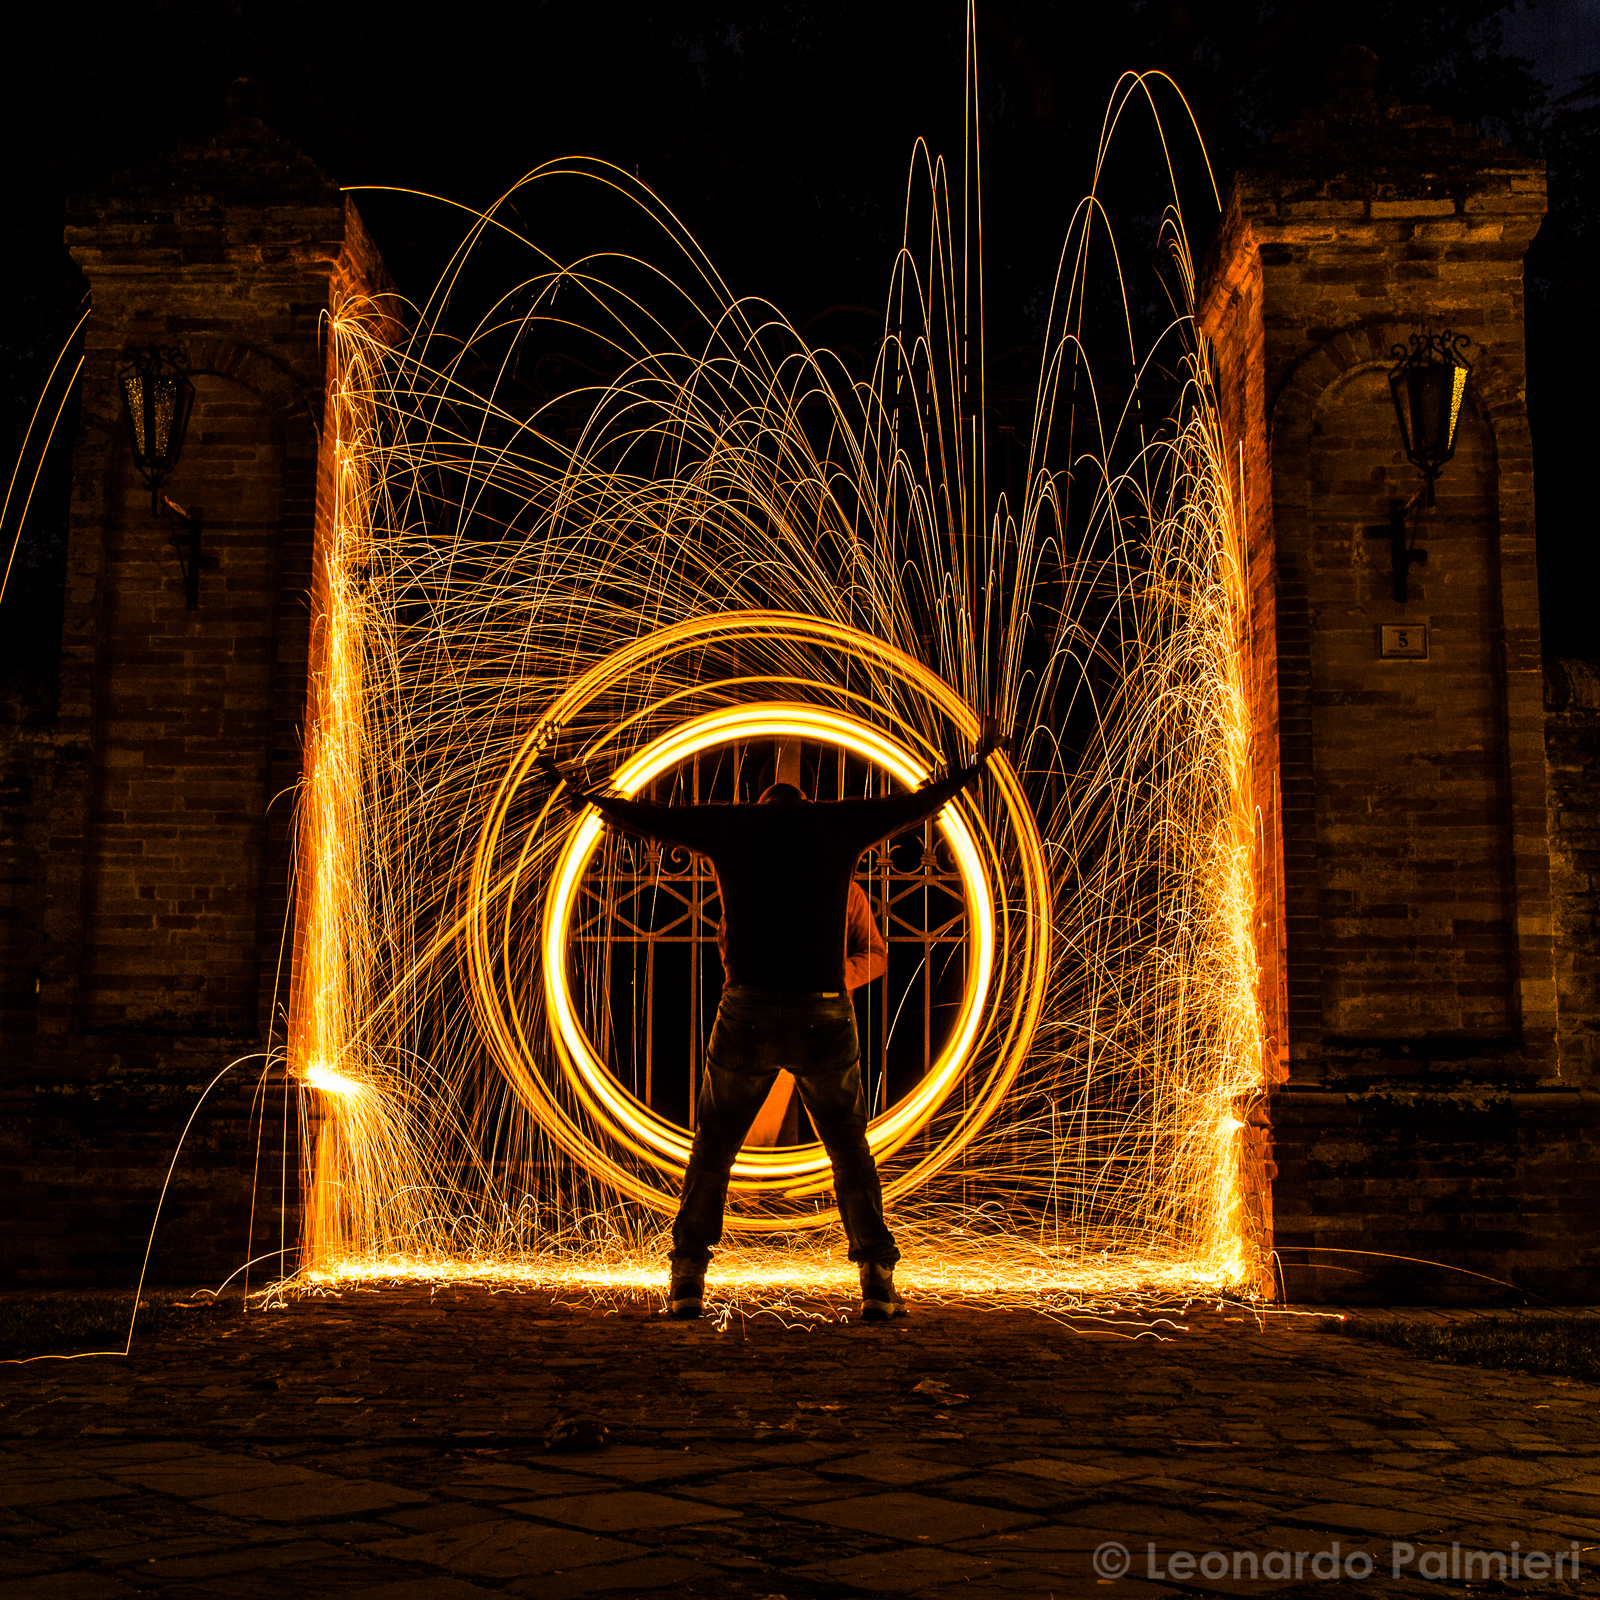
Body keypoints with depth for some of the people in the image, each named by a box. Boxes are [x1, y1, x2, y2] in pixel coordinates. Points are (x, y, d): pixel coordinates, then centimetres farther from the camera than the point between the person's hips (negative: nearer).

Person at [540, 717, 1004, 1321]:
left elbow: (646, 816, 23)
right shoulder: (837, 823, 11)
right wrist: (976, 766, 39)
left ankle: (687, 1279, 7)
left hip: (747, 1011, 0)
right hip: (823, 1015, 0)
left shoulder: (732, 825, 11)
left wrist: (584, 795, 40)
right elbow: (917, 803, 23)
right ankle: (878, 1282, 4)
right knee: (850, 1147, 13)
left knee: (712, 1147, 13)